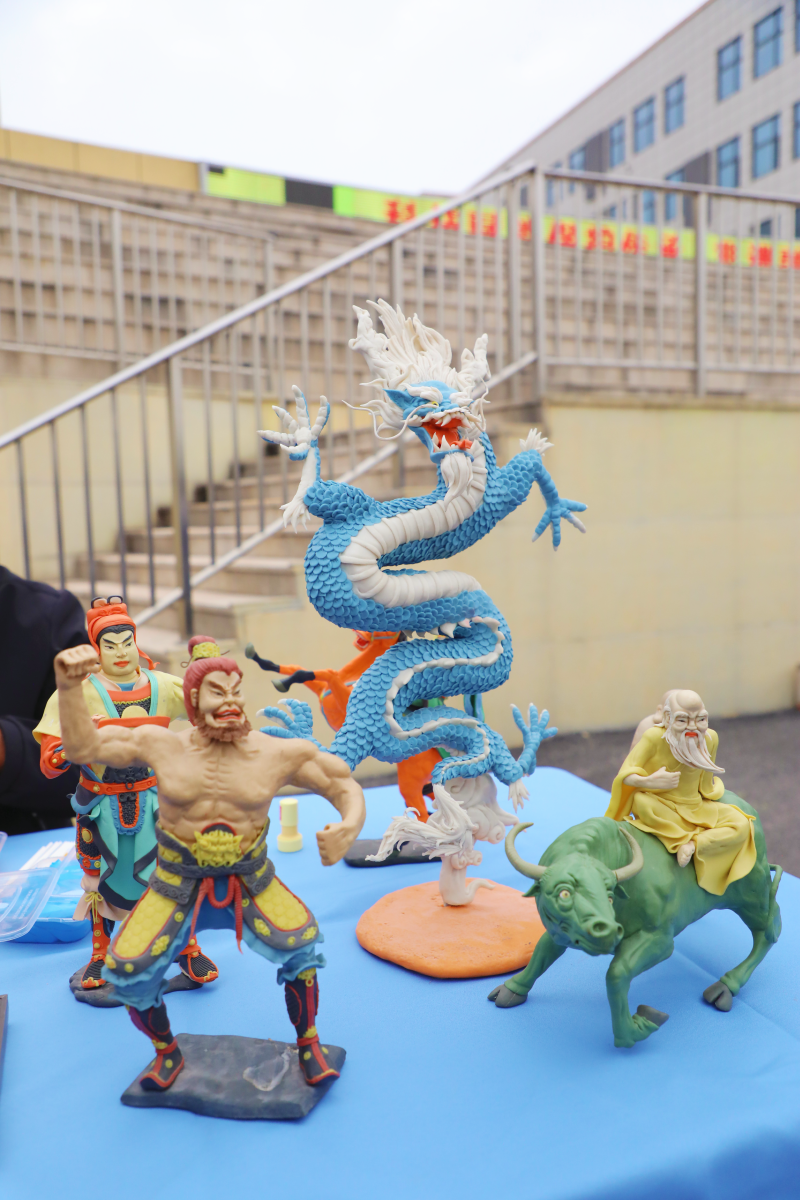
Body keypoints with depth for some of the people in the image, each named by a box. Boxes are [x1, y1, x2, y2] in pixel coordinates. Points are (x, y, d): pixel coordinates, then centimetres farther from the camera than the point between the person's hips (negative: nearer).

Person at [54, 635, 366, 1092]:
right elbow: (83, 746, -4)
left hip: (252, 881, -1)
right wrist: (69, 687, -20)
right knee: (128, 973, -10)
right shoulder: (163, 745, -10)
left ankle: (309, 1044, 8)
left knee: (299, 944, -22)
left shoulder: (278, 753, -14)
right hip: (177, 885, 2)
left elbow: (345, 784, -8)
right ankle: (168, 1053, 23)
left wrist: (350, 827, -30)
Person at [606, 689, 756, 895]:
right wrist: (649, 781, -37)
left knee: (741, 825, -15)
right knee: (641, 801, -37)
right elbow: (625, 774, -22)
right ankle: (687, 840, -22)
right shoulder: (654, 737, -23)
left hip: (696, 808, 3)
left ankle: (693, 844, -24)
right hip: (659, 807, -3)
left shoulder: (710, 738, -9)